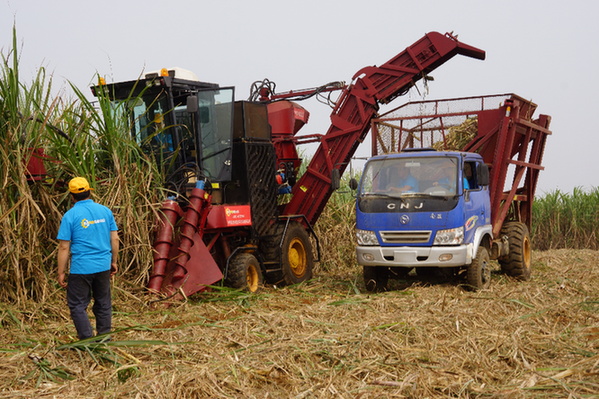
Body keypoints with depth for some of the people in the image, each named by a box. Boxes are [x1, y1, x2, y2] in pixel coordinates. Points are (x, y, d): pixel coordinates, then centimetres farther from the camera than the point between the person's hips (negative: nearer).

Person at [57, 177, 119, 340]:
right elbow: (115, 238, 5)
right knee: (103, 304, 15)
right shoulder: (105, 211, 3)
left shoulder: (70, 215, -8)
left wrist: (61, 273, -3)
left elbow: (64, 247, -9)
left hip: (81, 268, -4)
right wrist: (114, 261, 15)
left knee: (78, 306, 6)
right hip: (103, 266, 5)